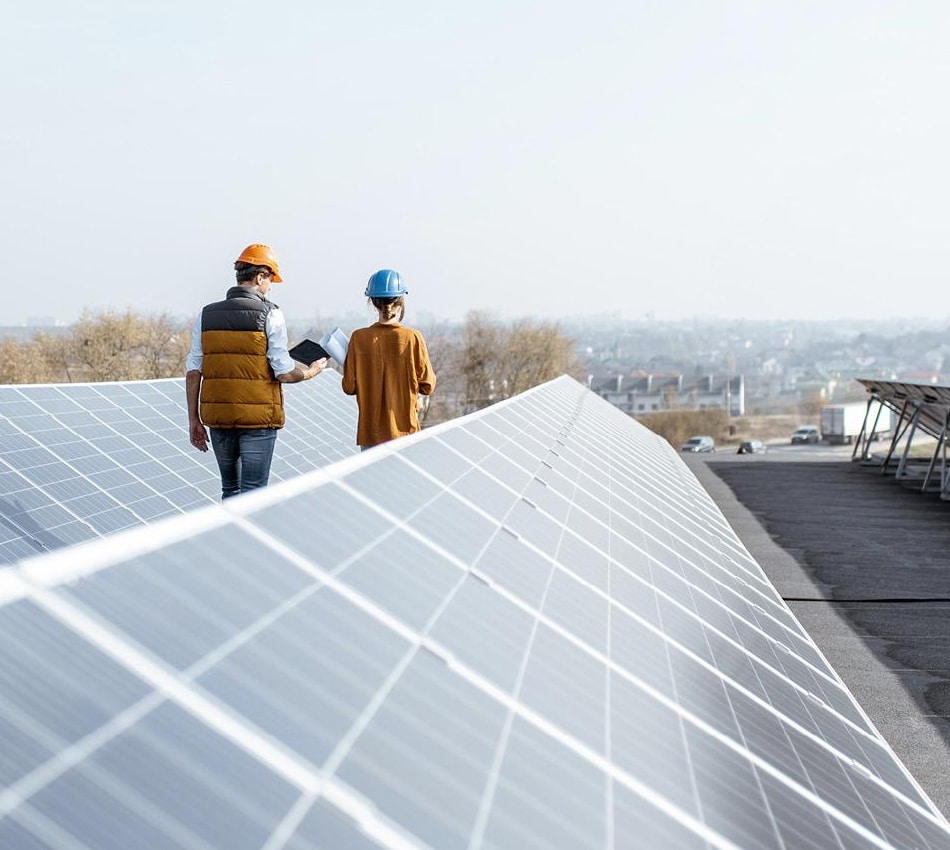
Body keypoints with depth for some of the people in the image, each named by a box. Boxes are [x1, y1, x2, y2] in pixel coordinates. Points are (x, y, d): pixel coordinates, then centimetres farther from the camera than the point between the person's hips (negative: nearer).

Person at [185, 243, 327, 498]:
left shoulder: (207, 315, 5)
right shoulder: (269, 315, -8)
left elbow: (193, 372, 4)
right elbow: (284, 373, -10)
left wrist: (193, 419, 10)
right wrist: (312, 371, 10)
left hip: (218, 419, 4)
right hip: (257, 419, -4)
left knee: (230, 489, 18)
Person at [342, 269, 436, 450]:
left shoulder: (359, 338, -6)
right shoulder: (412, 338, -10)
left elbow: (349, 387, -2)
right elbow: (427, 386, -4)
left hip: (370, 432, 1)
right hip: (404, 428, -1)